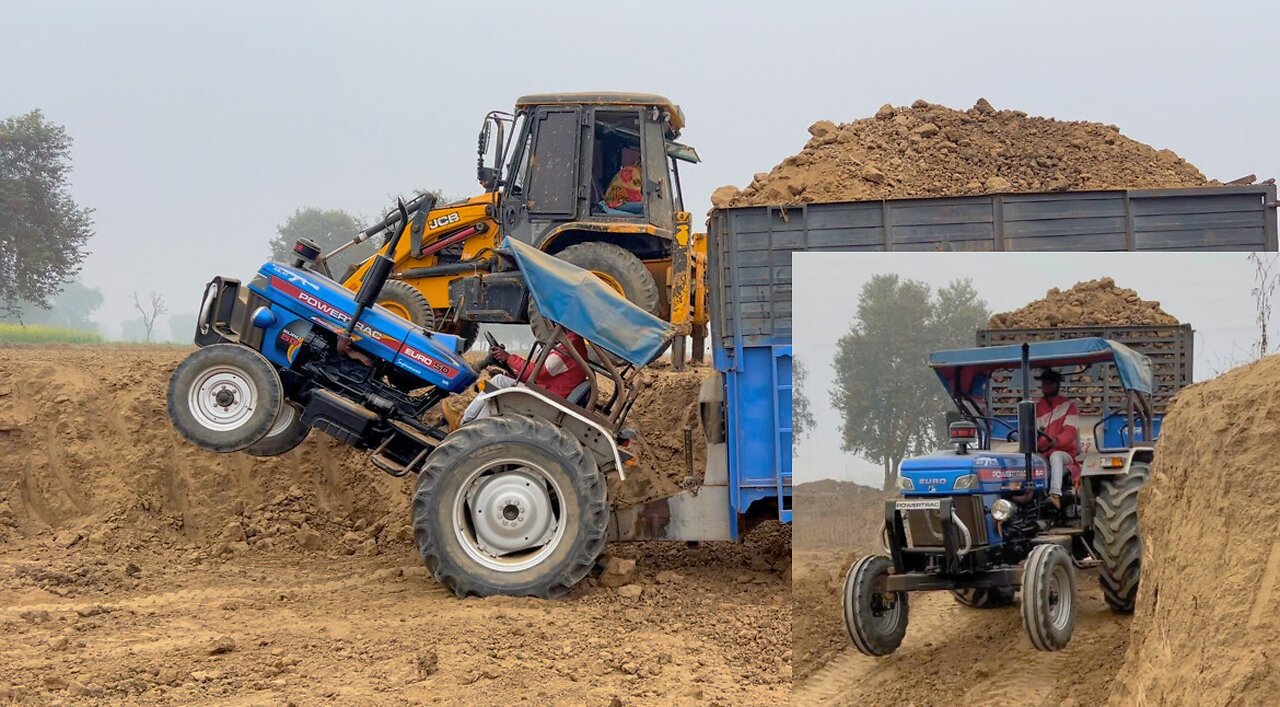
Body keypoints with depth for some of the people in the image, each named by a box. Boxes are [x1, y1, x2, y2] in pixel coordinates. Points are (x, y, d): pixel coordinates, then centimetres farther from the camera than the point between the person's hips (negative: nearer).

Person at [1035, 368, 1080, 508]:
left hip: (1064, 453, -3)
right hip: (1042, 454, 3)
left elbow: (1070, 432, -11)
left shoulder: (1068, 405, 4)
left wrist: (1055, 441, -32)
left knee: (1055, 456, -39)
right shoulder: (1036, 407, 15)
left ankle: (1056, 494, -55)